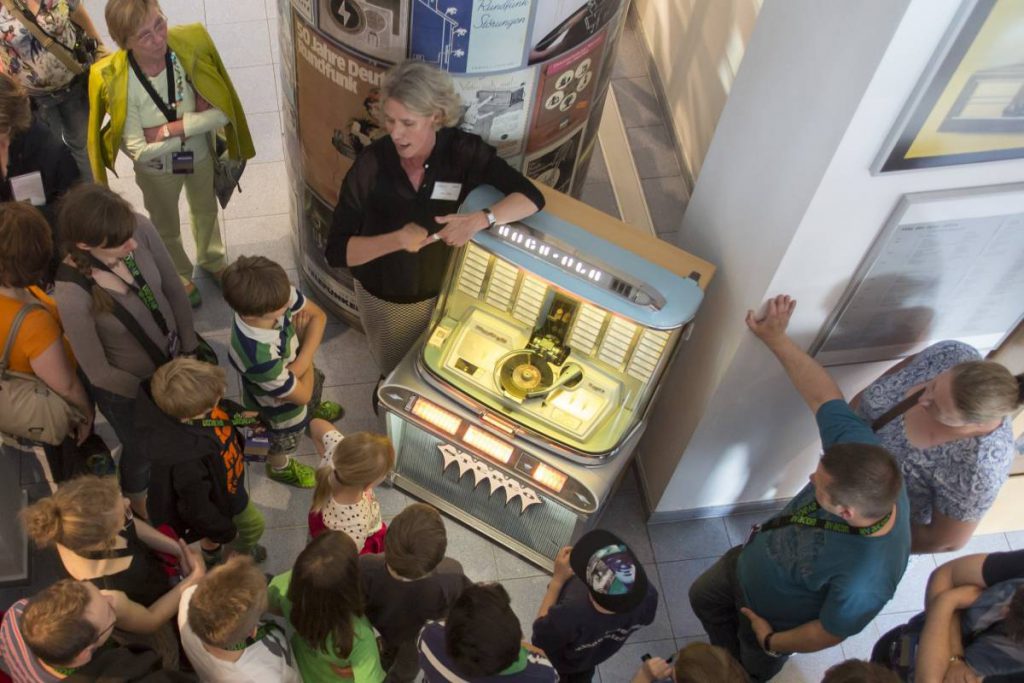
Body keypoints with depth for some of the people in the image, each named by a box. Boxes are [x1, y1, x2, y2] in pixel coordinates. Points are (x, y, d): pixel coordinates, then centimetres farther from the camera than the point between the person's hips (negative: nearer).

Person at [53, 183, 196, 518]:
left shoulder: (140, 228, -28)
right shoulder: (73, 294, -39)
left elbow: (174, 289, -10)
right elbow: (98, 372, -24)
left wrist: (190, 352, -4)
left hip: (172, 359, 4)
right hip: (126, 389, -4)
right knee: (142, 451, 26)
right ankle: (140, 506, 62)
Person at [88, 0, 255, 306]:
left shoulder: (190, 46, -30)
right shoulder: (116, 81, -33)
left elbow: (222, 111, -25)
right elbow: (140, 150, -28)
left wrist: (168, 129, -32)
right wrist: (194, 123, -27)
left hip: (201, 155, 2)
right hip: (157, 170, -2)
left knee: (206, 210, 31)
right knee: (167, 227, 26)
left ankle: (211, 260, 64)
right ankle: (181, 277, 58)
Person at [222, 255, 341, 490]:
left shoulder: (277, 293, -34)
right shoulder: (258, 356, -49)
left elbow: (318, 316, -16)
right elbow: (301, 395, -31)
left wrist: (302, 362, -29)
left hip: (299, 374, 5)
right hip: (279, 405, -5)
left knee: (317, 389, 38)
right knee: (283, 442, 29)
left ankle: (313, 410, 74)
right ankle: (280, 467, 63)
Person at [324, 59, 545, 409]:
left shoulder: (465, 152, -24)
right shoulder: (371, 164, -27)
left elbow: (531, 197, -24)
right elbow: (337, 251, -24)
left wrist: (481, 219, -41)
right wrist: (395, 240, -41)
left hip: (443, 293, 1)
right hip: (384, 299, -1)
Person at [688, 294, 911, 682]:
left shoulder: (864, 579, -47)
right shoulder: (858, 447, -35)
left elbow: (828, 634, -28)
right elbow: (822, 395, -20)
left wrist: (772, 642, -10)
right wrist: (776, 338, -15)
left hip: (776, 618, -5)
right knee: (703, 597, 30)